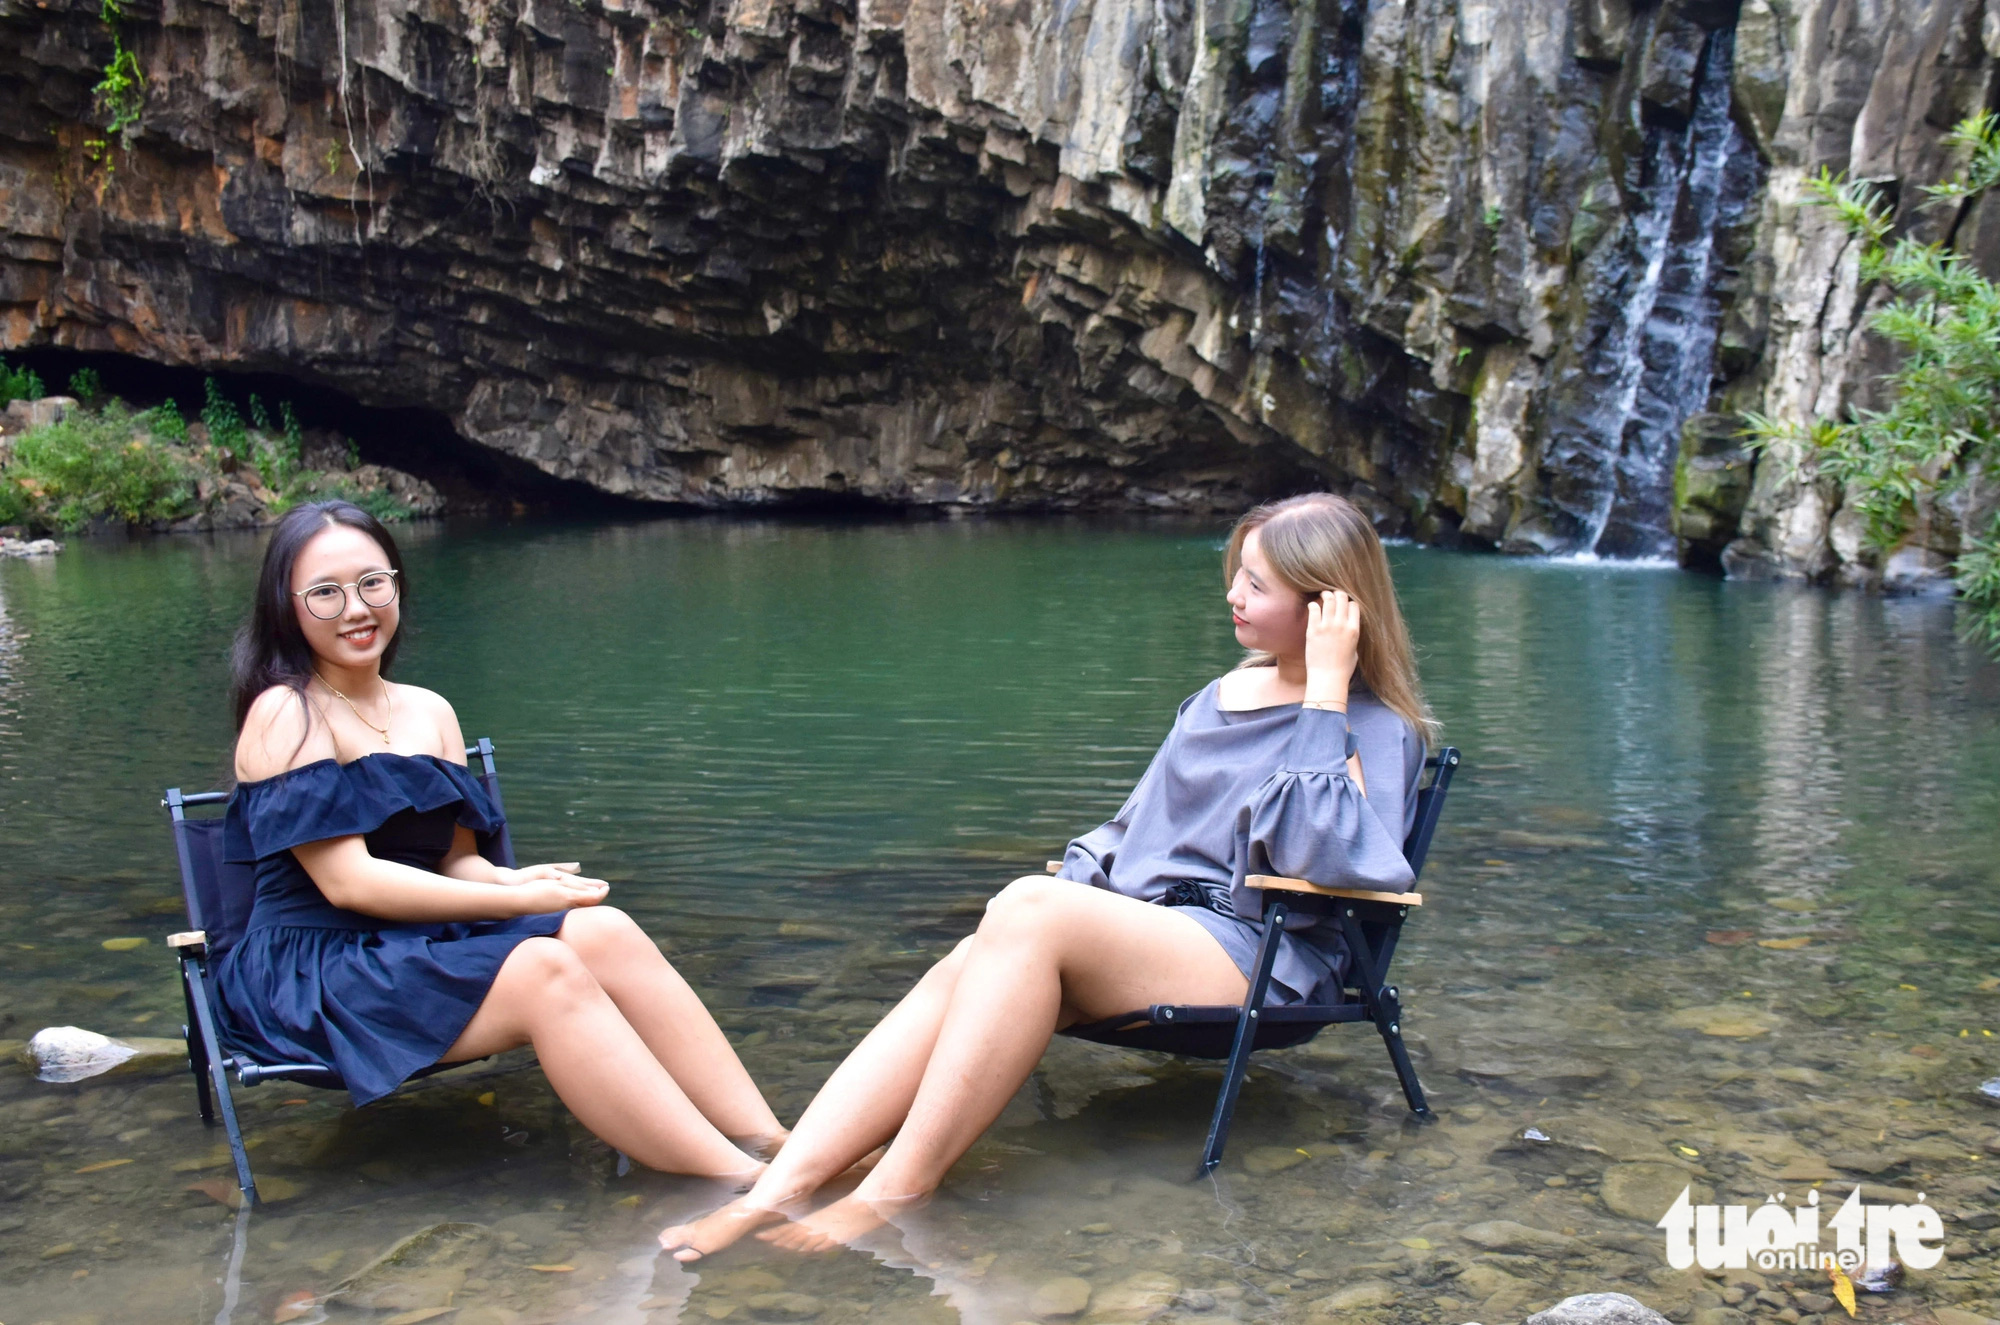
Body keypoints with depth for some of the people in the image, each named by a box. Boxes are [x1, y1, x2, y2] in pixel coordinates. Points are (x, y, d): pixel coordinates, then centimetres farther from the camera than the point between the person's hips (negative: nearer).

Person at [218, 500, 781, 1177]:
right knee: (546, 972, -30)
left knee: (605, 933, -21)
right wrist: (519, 900, -18)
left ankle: (771, 1149, -32)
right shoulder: (286, 715, -7)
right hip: (313, 973, -6)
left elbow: (455, 860, 10)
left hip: (421, 942, 6)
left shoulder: (430, 713, 14)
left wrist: (512, 879, -14)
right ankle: (745, 1189, -36)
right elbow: (347, 881, -15)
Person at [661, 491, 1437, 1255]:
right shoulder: (1220, 699, 21)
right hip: (1139, 930, 7)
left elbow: (1327, 855, -21)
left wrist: (1325, 691, -18)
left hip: (1258, 960, -6)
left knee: (1029, 907, -32)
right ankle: (775, 1193, -35)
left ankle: (892, 1194, -31)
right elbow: (1135, 829, 26)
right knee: (959, 970, -25)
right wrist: (1074, 883, 6)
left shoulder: (1377, 729, -1)